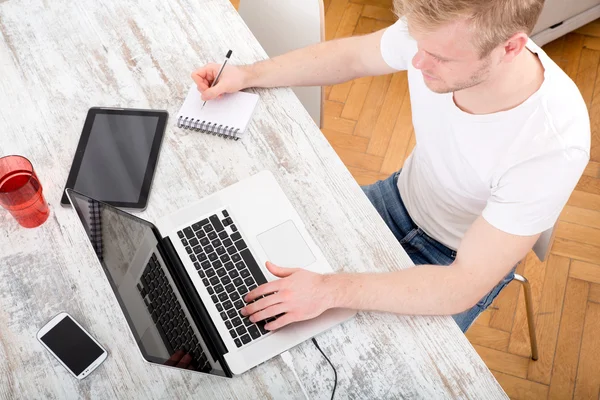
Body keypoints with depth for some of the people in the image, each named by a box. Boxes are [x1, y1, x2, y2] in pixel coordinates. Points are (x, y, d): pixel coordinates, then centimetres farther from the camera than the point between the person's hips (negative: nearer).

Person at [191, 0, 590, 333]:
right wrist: (248, 74, -8)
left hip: (463, 260, -4)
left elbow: (463, 286, -33)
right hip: (405, 196, 5)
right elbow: (351, 56, -3)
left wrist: (330, 289, -39)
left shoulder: (556, 146, -38)